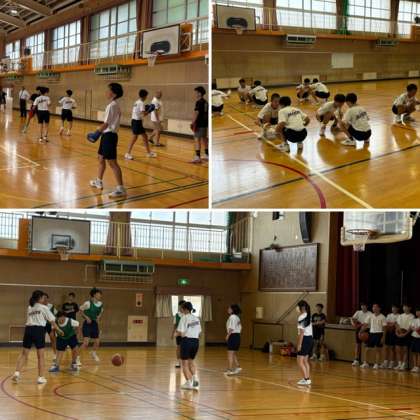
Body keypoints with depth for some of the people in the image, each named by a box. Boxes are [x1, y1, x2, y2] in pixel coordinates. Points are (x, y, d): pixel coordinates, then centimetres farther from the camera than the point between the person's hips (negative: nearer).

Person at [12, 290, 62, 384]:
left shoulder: (29, 308, 21)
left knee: (24, 354, 9)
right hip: (38, 329, -4)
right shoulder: (44, 307, 7)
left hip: (28, 329, 4)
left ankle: (17, 372, -5)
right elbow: (52, 320, 11)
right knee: (40, 355, 4)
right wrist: (58, 330, 24)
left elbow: (29, 319, 17)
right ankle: (41, 377, 5)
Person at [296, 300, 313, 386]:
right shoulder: (307, 316, 13)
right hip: (310, 338, 10)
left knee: (300, 361, -5)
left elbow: (302, 332, -18)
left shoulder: (301, 317, -15)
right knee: (305, 361, 17)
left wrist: (299, 344, -18)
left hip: (305, 339, -10)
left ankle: (306, 379, -7)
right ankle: (307, 378, 21)